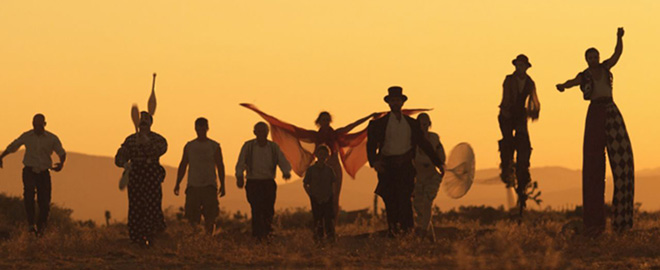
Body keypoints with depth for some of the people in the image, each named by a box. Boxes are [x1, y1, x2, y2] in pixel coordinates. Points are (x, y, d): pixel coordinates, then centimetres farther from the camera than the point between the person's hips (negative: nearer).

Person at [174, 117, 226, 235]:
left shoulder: (214, 146, 7)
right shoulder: (189, 146, 11)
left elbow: (220, 166, 9)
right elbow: (183, 165, 15)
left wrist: (222, 185, 2)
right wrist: (178, 183, 8)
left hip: (209, 185, -1)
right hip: (193, 185, 1)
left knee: (210, 216, -11)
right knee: (192, 217, -3)